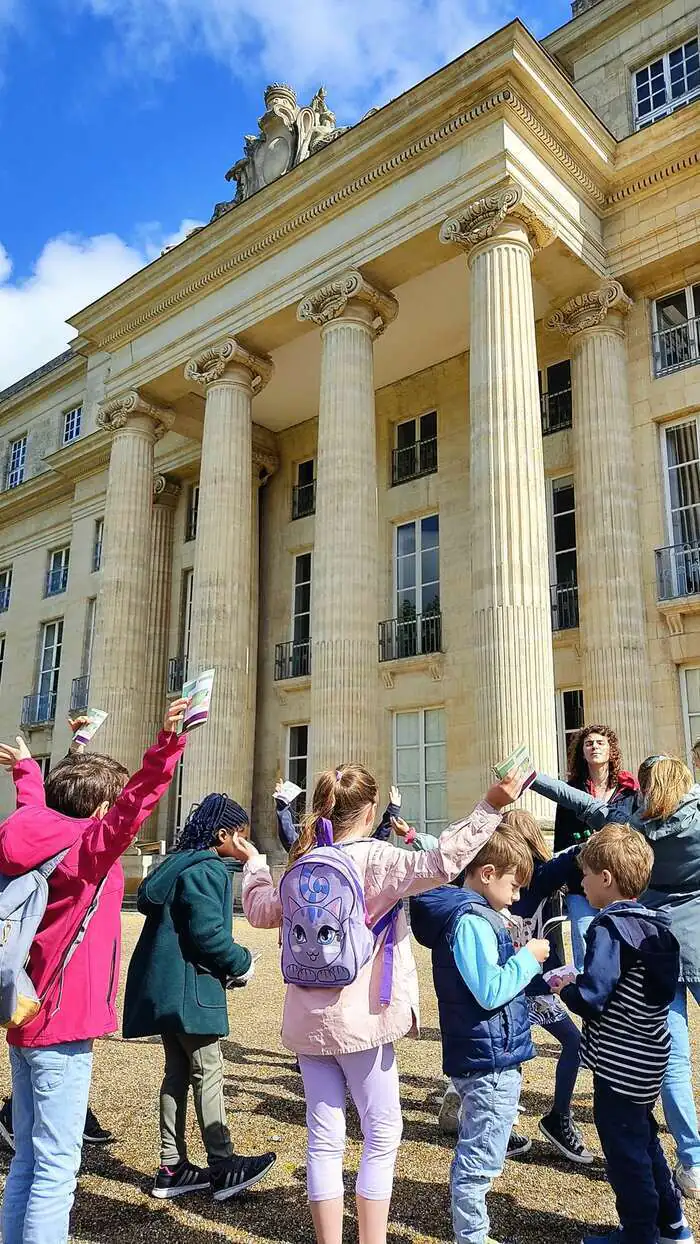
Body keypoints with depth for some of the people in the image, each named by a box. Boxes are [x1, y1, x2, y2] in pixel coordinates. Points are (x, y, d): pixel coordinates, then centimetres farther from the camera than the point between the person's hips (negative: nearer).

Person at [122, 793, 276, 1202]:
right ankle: (223, 1166, 10)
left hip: (164, 987, 10)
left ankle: (172, 1168, 22)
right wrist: (241, 963, -8)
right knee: (209, 1073, 1)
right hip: (191, 988, -10)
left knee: (178, 1073, 15)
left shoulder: (178, 863, 13)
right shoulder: (208, 869, -17)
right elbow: (207, 931, -25)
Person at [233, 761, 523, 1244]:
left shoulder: (304, 865, 5)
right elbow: (440, 864, -28)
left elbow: (262, 912, 19)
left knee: (324, 1140, 13)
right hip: (359, 1019, -6)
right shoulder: (375, 858, -14)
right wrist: (491, 806, -27)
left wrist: (254, 863, 35)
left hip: (308, 1020, 6)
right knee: (383, 1134, 10)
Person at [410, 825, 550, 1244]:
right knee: (480, 1162, 3)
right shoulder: (472, 921, -22)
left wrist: (522, 963, 7)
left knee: (474, 1156, 22)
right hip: (492, 1063, -11)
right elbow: (490, 993, -25)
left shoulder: (470, 913, 9)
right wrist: (528, 958, -15)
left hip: (486, 1061, 11)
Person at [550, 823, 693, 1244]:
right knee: (643, 1137, 25)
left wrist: (563, 987, -9)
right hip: (648, 1054, 9)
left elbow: (591, 998, -31)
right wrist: (580, 983, 10)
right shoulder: (655, 922, 1)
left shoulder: (609, 928, -24)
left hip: (620, 1061, -9)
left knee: (624, 1147, 8)